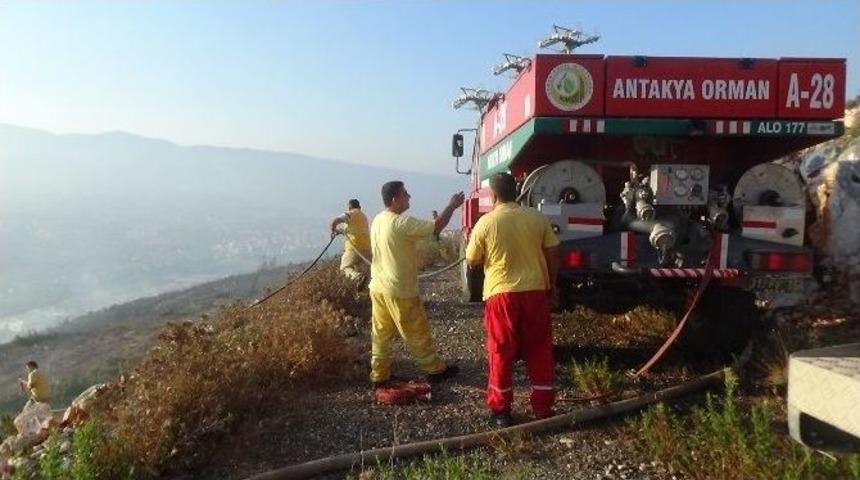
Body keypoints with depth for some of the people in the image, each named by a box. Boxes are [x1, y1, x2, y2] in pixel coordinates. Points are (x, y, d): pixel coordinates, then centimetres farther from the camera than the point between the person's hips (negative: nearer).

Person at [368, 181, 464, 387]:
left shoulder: (377, 220, 6)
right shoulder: (401, 222, -20)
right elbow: (436, 227, -19)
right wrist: (452, 205, -7)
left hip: (377, 287, 8)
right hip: (399, 290, -8)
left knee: (380, 334, 13)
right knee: (417, 333, 6)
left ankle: (379, 375, 20)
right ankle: (436, 369, 21)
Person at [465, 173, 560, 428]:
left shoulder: (486, 222, -7)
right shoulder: (537, 217, 1)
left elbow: (472, 261, 2)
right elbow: (552, 254, 5)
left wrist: (470, 242, 21)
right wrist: (551, 284, 17)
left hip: (502, 293, -2)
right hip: (535, 291, 3)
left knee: (501, 351, 9)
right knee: (539, 350, 13)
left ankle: (501, 409, 16)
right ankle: (543, 408, 20)